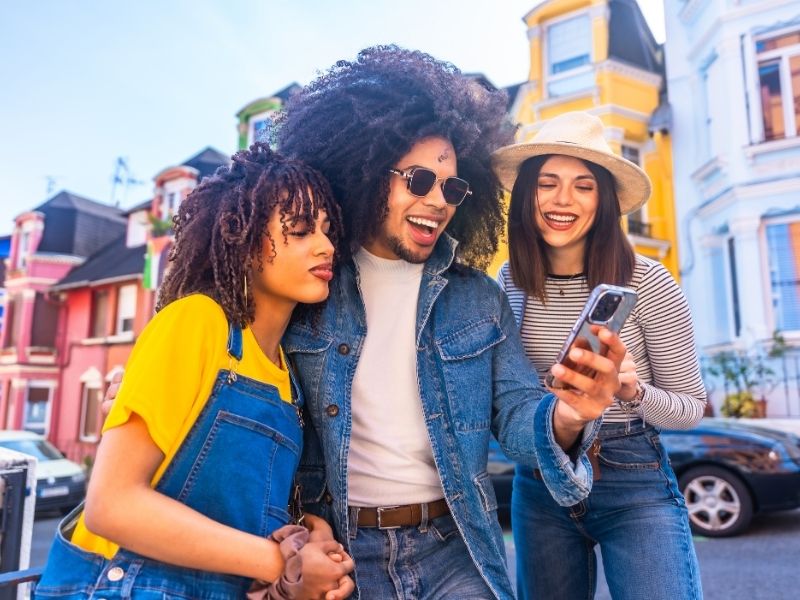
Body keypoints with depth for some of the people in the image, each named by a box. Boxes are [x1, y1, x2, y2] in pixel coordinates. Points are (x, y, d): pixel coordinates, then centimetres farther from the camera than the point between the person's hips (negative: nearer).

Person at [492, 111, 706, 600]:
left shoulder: (646, 283, -13)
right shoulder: (509, 282, -2)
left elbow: (692, 408, -6)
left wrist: (634, 392, -24)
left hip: (634, 485, -3)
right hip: (538, 487, 4)